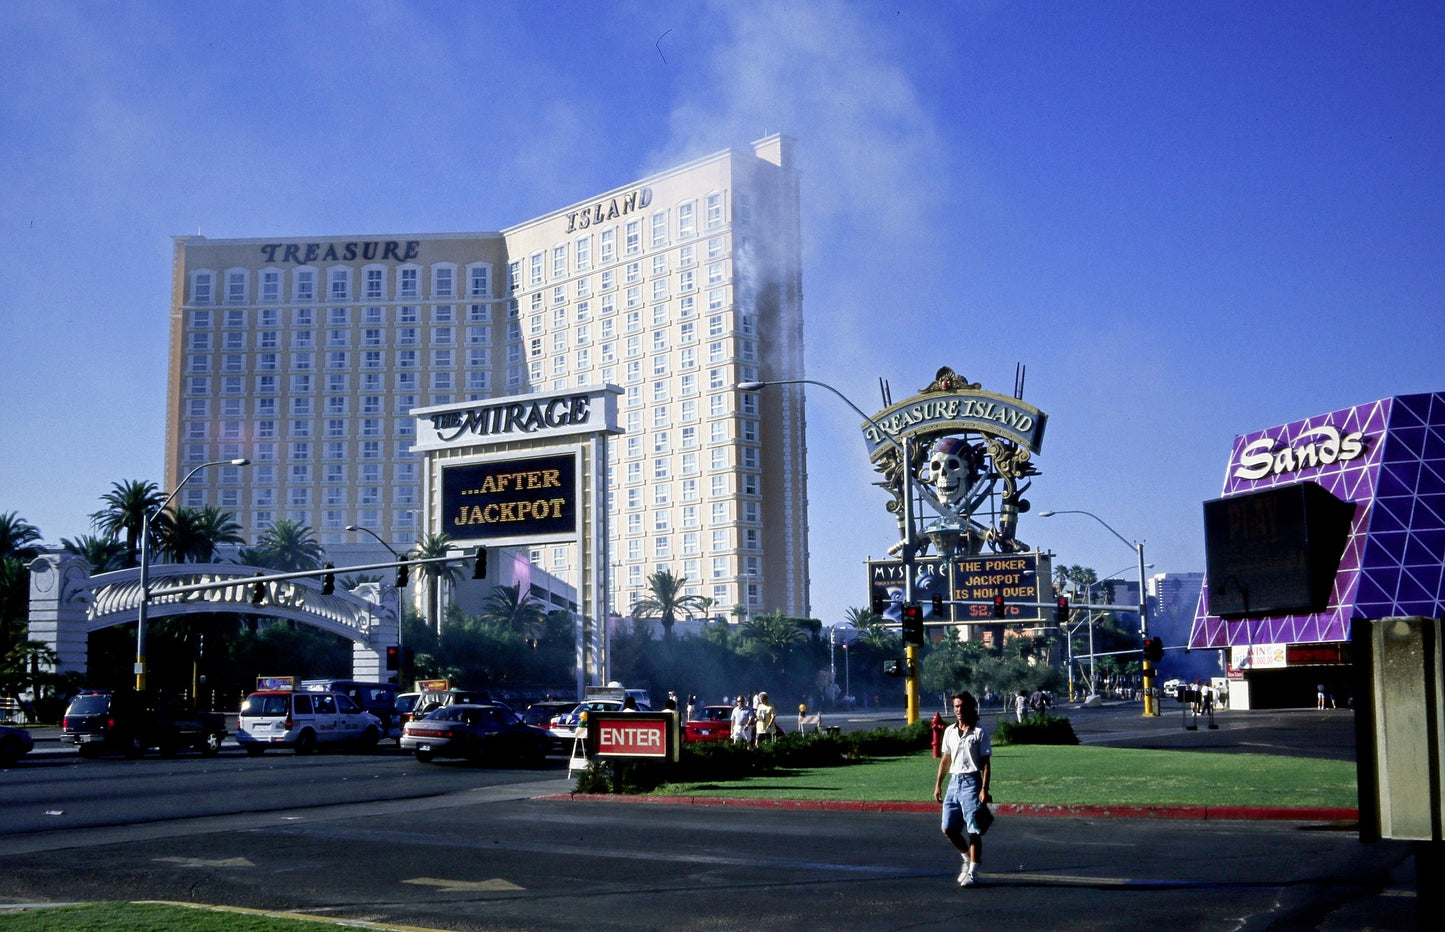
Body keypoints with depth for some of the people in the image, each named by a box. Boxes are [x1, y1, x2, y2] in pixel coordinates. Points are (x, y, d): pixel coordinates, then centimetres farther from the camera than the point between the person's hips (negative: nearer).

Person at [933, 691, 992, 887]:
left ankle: (972, 872, 6)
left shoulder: (980, 732, -5)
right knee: (948, 828, 4)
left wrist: (984, 789, -14)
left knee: (973, 830, -3)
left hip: (971, 782, -6)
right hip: (954, 781, 6)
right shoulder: (950, 731, 11)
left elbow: (986, 763, -6)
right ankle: (967, 858, 27)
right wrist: (938, 784, 16)